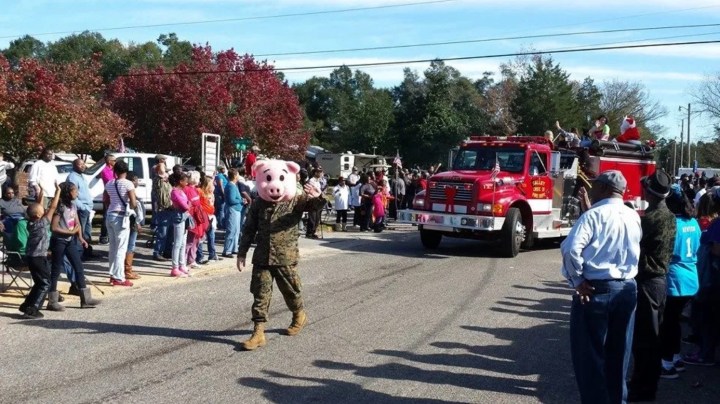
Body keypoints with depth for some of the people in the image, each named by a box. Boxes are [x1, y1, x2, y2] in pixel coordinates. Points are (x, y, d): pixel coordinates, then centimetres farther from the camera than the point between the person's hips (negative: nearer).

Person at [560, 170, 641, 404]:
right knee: (618, 354, 16)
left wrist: (577, 281, -12)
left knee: (589, 354, 4)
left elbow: (571, 249, -24)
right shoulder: (634, 217, 7)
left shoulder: (594, 215, -12)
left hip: (596, 290, -6)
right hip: (627, 289, 6)